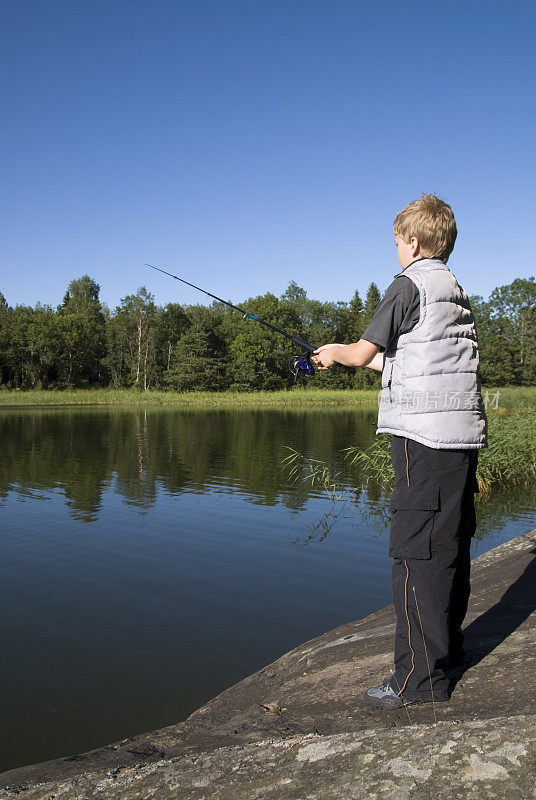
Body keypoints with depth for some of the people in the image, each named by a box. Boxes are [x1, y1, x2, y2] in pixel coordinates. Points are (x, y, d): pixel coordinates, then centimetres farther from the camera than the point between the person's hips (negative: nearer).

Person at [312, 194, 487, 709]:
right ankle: (449, 646, 29)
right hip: (464, 433, 9)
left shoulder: (410, 284, -5)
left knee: (416, 554, -7)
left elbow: (364, 351, -3)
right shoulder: (457, 292, 20)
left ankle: (421, 681, -4)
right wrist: (366, 360, 35)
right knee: (451, 546, 16)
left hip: (426, 434, -9)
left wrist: (335, 353, 17)